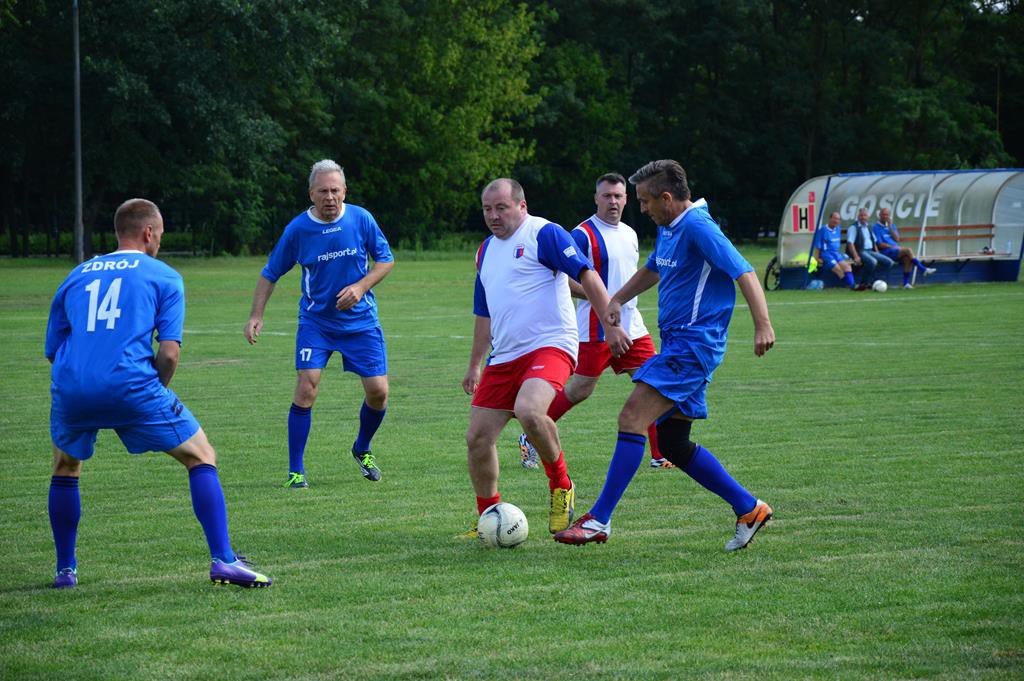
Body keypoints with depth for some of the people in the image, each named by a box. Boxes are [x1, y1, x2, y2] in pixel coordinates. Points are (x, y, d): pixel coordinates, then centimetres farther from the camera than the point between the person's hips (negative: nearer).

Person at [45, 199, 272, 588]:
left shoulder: (76, 276, 22)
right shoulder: (164, 278, 11)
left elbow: (52, 349, 23)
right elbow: (169, 352, -1)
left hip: (71, 389, 4)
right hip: (132, 386, -3)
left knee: (65, 471, 30)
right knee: (202, 458, 11)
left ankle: (65, 570, 29)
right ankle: (223, 560, 0)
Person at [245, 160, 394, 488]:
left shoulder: (361, 219, -8)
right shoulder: (297, 229, -10)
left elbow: (386, 259, 2)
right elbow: (270, 274, 0)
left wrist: (361, 287, -14)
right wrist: (256, 315, -10)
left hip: (361, 321, 1)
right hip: (315, 322, -1)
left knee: (378, 391, -1)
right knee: (306, 388, -15)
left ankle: (362, 449, 30)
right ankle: (296, 471, -6)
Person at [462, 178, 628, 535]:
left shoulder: (543, 234, -5)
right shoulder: (486, 249, 19)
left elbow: (587, 275, -11)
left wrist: (610, 324, -20)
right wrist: (474, 365, 30)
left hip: (549, 345, -8)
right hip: (503, 356, 8)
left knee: (528, 411, -33)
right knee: (478, 438, 0)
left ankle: (561, 485, -9)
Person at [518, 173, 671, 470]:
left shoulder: (629, 234, 14)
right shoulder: (583, 234, -11)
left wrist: (625, 298, 16)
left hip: (632, 326, 7)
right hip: (596, 329, -7)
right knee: (580, 390, -3)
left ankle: (660, 455, 3)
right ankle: (531, 439, 14)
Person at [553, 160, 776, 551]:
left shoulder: (697, 227, -15)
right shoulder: (667, 228, 15)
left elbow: (744, 273, -22)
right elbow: (653, 270, 35)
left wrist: (763, 325, -32)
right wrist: (617, 300, 23)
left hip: (693, 344, -11)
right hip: (678, 343, 11)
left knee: (632, 419, -18)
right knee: (672, 444, 10)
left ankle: (599, 521, -19)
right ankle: (749, 508, 17)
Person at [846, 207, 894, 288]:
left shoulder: (868, 228, 21)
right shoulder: (853, 228, -4)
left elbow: (874, 242, 27)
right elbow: (850, 243, -14)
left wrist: (877, 254, 13)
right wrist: (856, 257, -24)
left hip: (870, 251, 8)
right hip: (860, 252, -8)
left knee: (888, 262, -7)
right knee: (872, 262, -37)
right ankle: (863, 283, -21)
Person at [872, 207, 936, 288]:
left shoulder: (892, 226, 21)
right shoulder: (876, 227, 2)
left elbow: (897, 239, 7)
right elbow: (879, 244, -7)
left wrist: (890, 227, 0)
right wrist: (892, 246, -14)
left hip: (897, 250, 6)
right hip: (886, 251, -6)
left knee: (908, 258, -24)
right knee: (908, 250, -26)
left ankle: (906, 283, -24)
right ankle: (923, 270, -22)